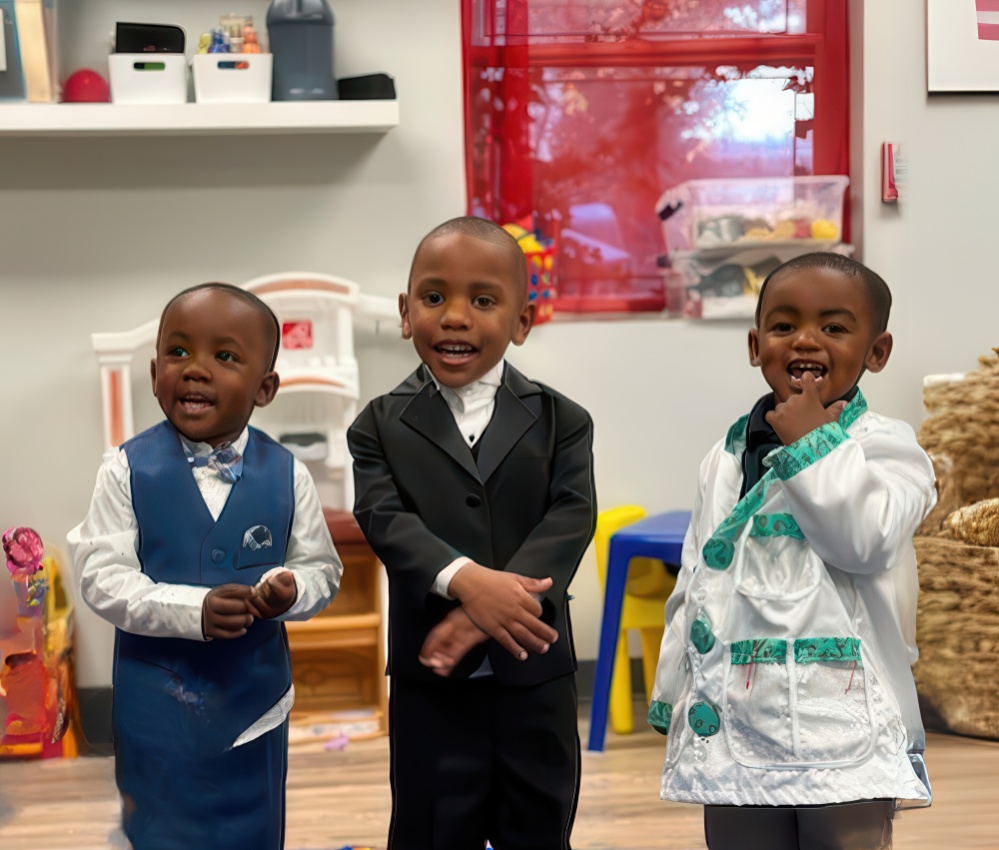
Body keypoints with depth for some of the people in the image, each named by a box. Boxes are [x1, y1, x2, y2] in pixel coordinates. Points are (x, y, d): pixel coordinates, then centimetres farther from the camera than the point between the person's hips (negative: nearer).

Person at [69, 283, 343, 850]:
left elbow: (322, 568, -1)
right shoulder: (128, 470, -11)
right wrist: (193, 610, -28)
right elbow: (102, 577, -14)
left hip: (253, 697, 1)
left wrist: (290, 590, -25)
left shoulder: (287, 475, -7)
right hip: (156, 699, -1)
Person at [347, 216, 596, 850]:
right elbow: (386, 520, -13)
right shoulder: (382, 427, 0)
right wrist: (465, 579, -32)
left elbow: (571, 518, -12)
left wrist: (490, 607, -27)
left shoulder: (560, 421, 1)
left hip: (536, 677, 1)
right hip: (430, 683, -1)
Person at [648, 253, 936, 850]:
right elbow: (695, 583, 17)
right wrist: (675, 692, 16)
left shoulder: (884, 446, -2)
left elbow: (866, 538, -22)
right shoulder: (728, 458, 13)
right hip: (734, 724, 5)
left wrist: (810, 441, -12)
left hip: (844, 731, -5)